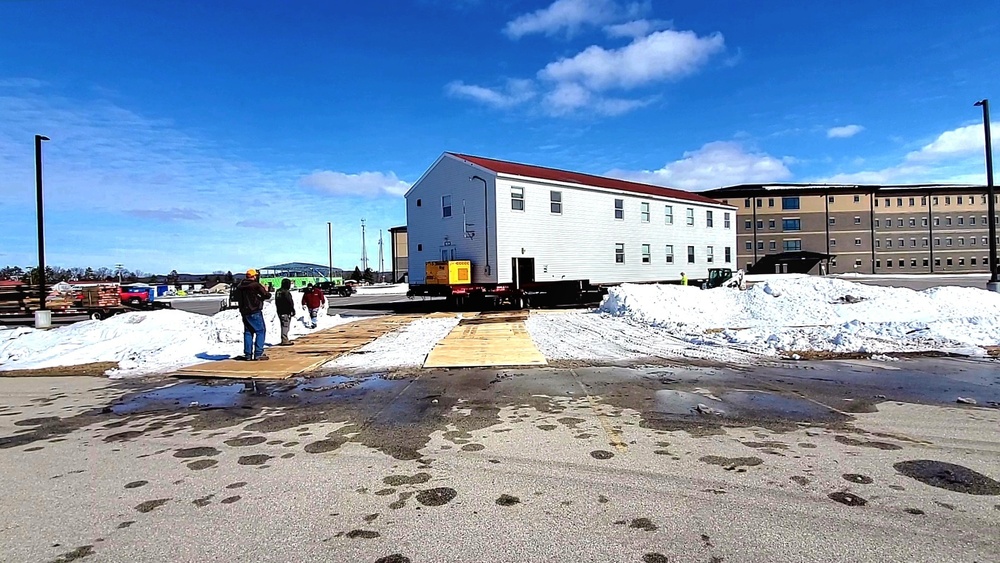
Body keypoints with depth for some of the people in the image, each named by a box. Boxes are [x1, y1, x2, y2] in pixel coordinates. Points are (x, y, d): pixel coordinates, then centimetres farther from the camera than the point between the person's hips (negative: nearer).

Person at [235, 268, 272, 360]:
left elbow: (237, 297, 23)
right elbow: (267, 296, -9)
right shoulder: (256, 285, -12)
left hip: (244, 312, 7)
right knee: (261, 331, -1)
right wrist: (266, 290, 11)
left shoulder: (240, 286, 9)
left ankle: (248, 354, 12)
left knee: (248, 332, 13)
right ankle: (258, 353, -8)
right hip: (255, 312, -7)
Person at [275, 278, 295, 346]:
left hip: (280, 312, 9)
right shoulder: (286, 292, -18)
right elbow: (290, 302, -17)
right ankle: (285, 340, -4)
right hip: (286, 312, -9)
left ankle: (284, 339, 22)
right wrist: (293, 310, -9)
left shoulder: (278, 292, 12)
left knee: (283, 326, 15)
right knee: (285, 326, -5)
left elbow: (276, 302, 20)